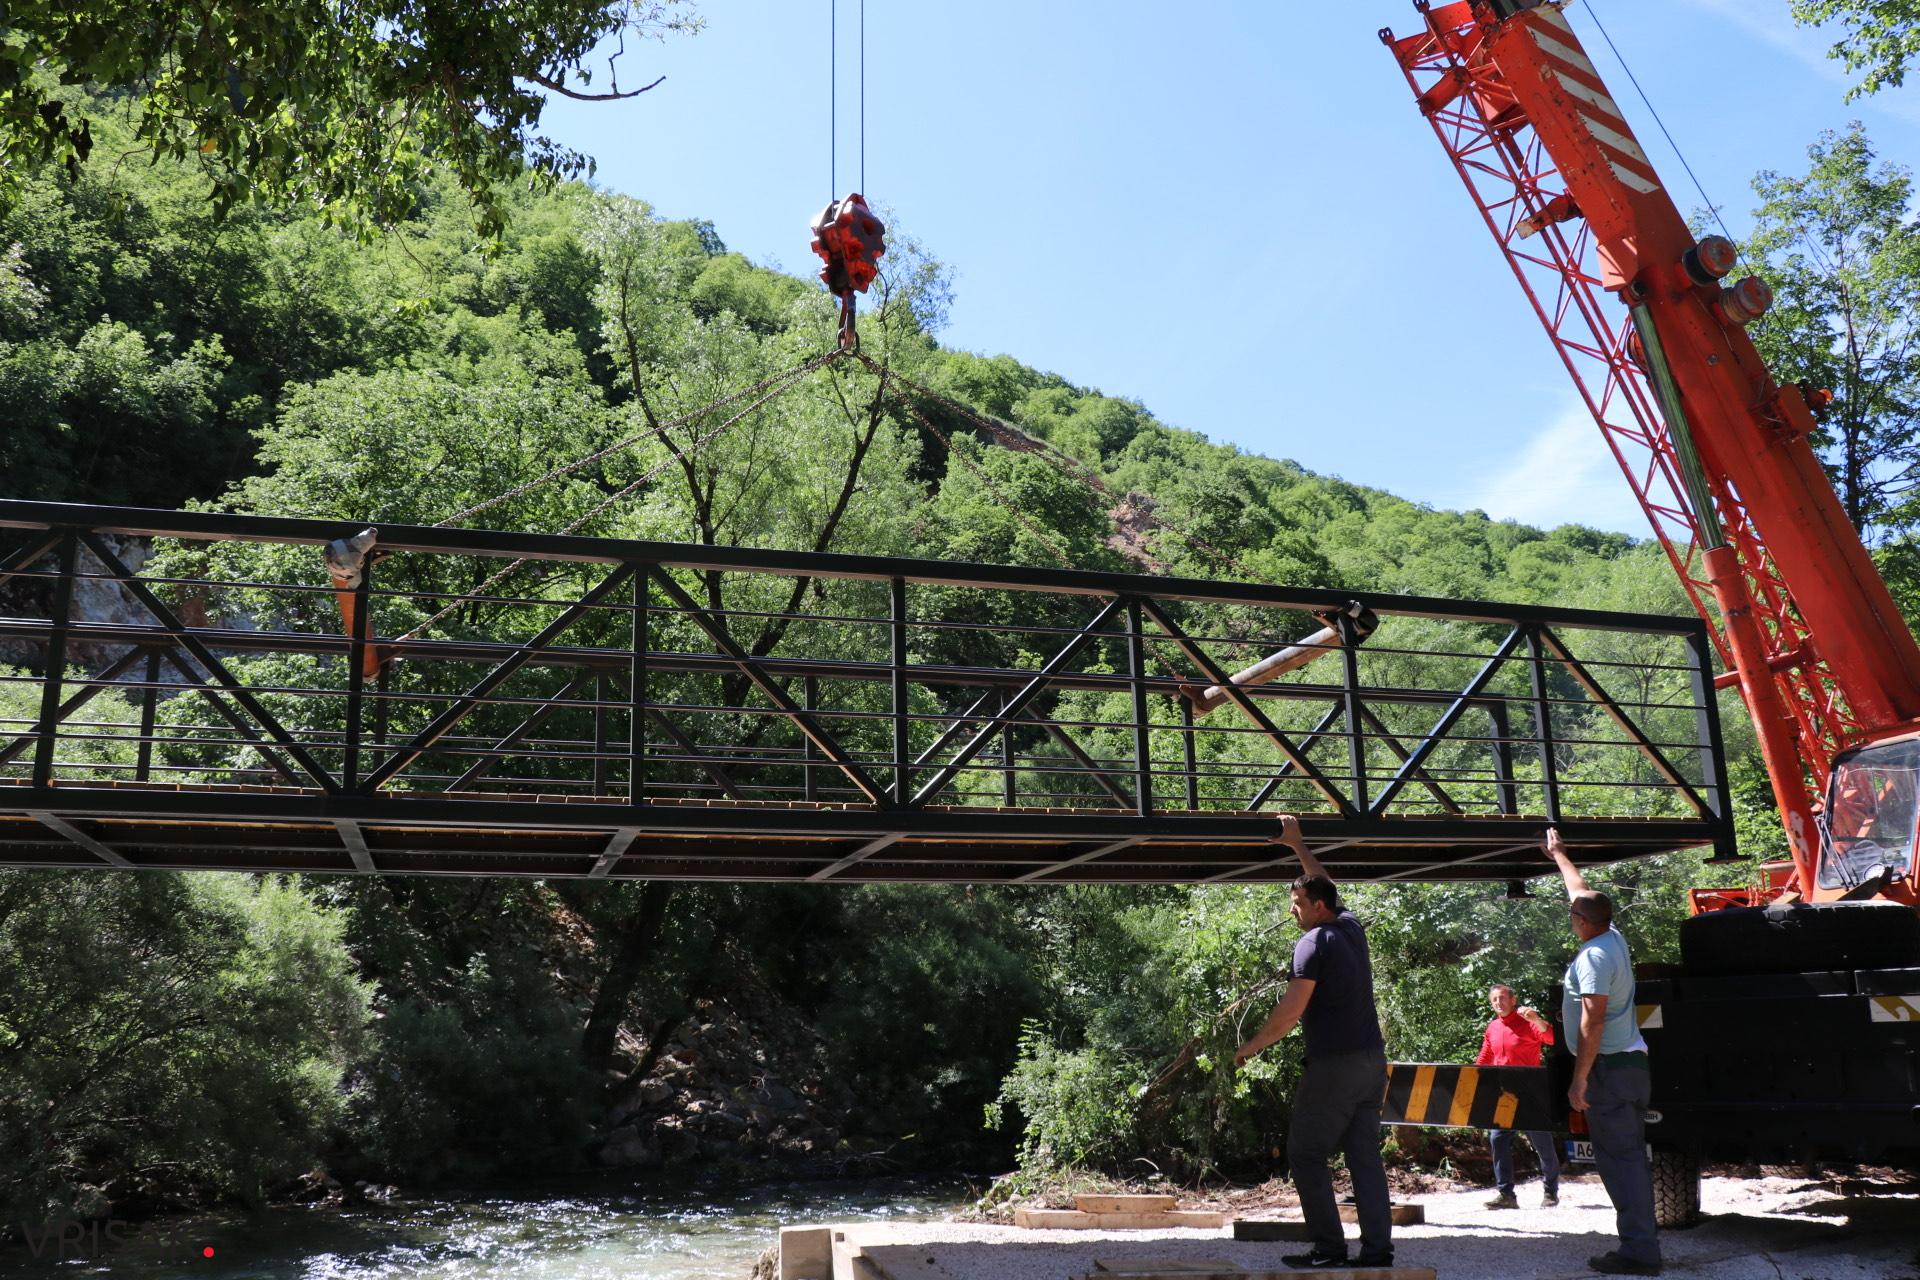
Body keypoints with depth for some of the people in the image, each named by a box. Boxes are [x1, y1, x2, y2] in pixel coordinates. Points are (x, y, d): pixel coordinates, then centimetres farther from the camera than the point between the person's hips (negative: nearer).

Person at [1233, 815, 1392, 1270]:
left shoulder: (1314, 942, -11)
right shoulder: (1351, 926, 10)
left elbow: (1292, 1009, -17)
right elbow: (1325, 887, 30)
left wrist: (1254, 1044, -6)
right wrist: (1297, 845, 37)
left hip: (1333, 1064, -8)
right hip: (1373, 1060, 8)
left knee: (1306, 1155, 0)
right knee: (1365, 1156, 9)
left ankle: (1328, 1248, -3)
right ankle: (1377, 1248, 6)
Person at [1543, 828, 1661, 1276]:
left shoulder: (1593, 956, -18)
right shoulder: (1612, 938, 10)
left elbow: (1592, 1022, -23)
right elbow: (1583, 892, 27)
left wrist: (1579, 1079, -20)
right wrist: (1558, 855, 40)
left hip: (1609, 1067, -10)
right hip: (1631, 1063, 10)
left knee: (1619, 1159, -8)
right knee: (1630, 1157, 12)